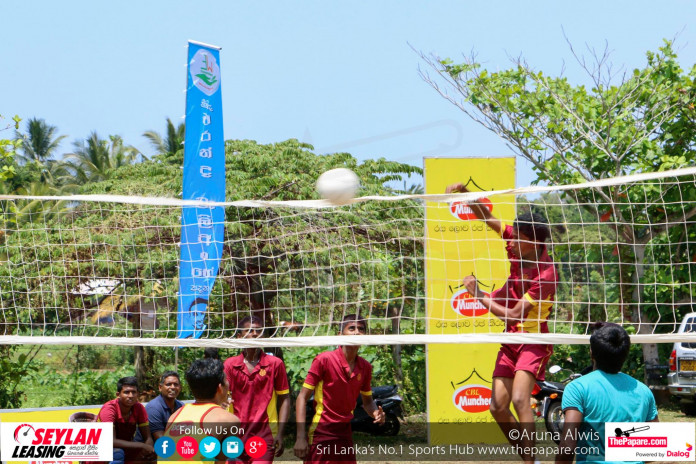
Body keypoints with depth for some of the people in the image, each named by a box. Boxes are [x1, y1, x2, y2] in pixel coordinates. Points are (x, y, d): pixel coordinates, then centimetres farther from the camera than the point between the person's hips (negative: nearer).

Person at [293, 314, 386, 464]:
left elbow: (367, 401, 20)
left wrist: (375, 413, -5)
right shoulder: (324, 359, -9)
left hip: (346, 433, 6)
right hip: (321, 433, -6)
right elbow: (302, 397, -9)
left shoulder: (365, 367, 6)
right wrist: (301, 437, -17)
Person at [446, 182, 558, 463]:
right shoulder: (520, 250, -4)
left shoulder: (545, 275, -24)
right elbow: (488, 219, 4)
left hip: (533, 342, -8)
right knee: (498, 407, 3)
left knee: (519, 400, -26)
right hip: (511, 340, 8)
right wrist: (465, 194, -11)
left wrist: (479, 295, -12)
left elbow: (514, 314, -21)